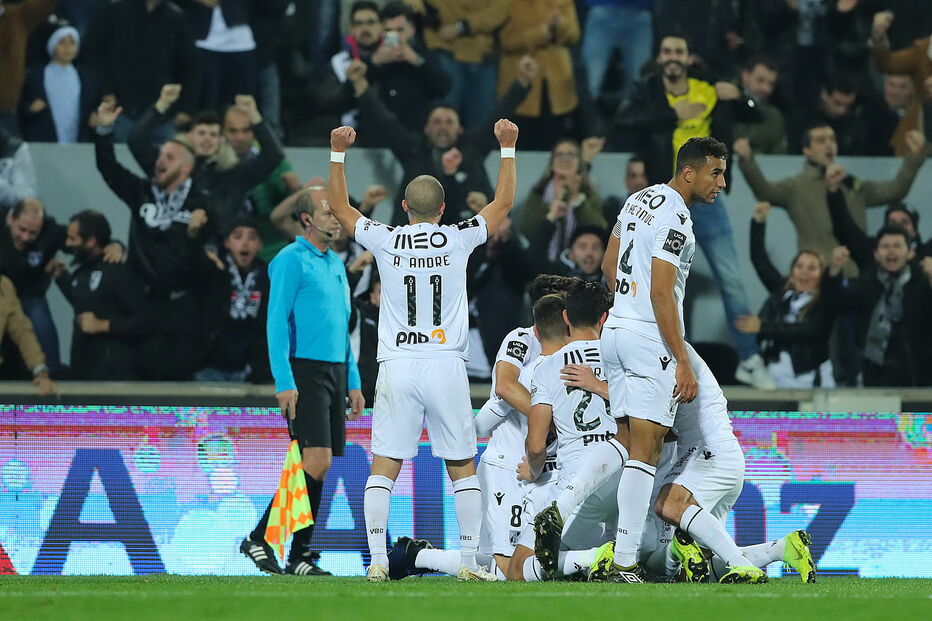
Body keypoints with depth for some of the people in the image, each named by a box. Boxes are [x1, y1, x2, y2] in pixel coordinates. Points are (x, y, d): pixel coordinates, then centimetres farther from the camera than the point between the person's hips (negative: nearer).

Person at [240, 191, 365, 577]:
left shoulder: (335, 265, 18)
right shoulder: (291, 261, -7)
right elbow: (276, 323, -12)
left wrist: (353, 382, 18)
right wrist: (284, 381, -19)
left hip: (335, 371, 8)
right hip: (305, 372, -8)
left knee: (319, 469, 4)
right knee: (316, 463, -16)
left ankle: (299, 554, 6)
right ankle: (259, 538, -8)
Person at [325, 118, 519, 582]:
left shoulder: (385, 242, 1)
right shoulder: (457, 240, -1)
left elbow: (339, 207, 16)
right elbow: (503, 203, 13)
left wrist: (338, 154, 22)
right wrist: (506, 149, 20)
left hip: (397, 367, 0)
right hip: (446, 365, 0)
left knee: (384, 468, 2)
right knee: (462, 468, 6)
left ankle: (377, 560, -6)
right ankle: (468, 561, 2)